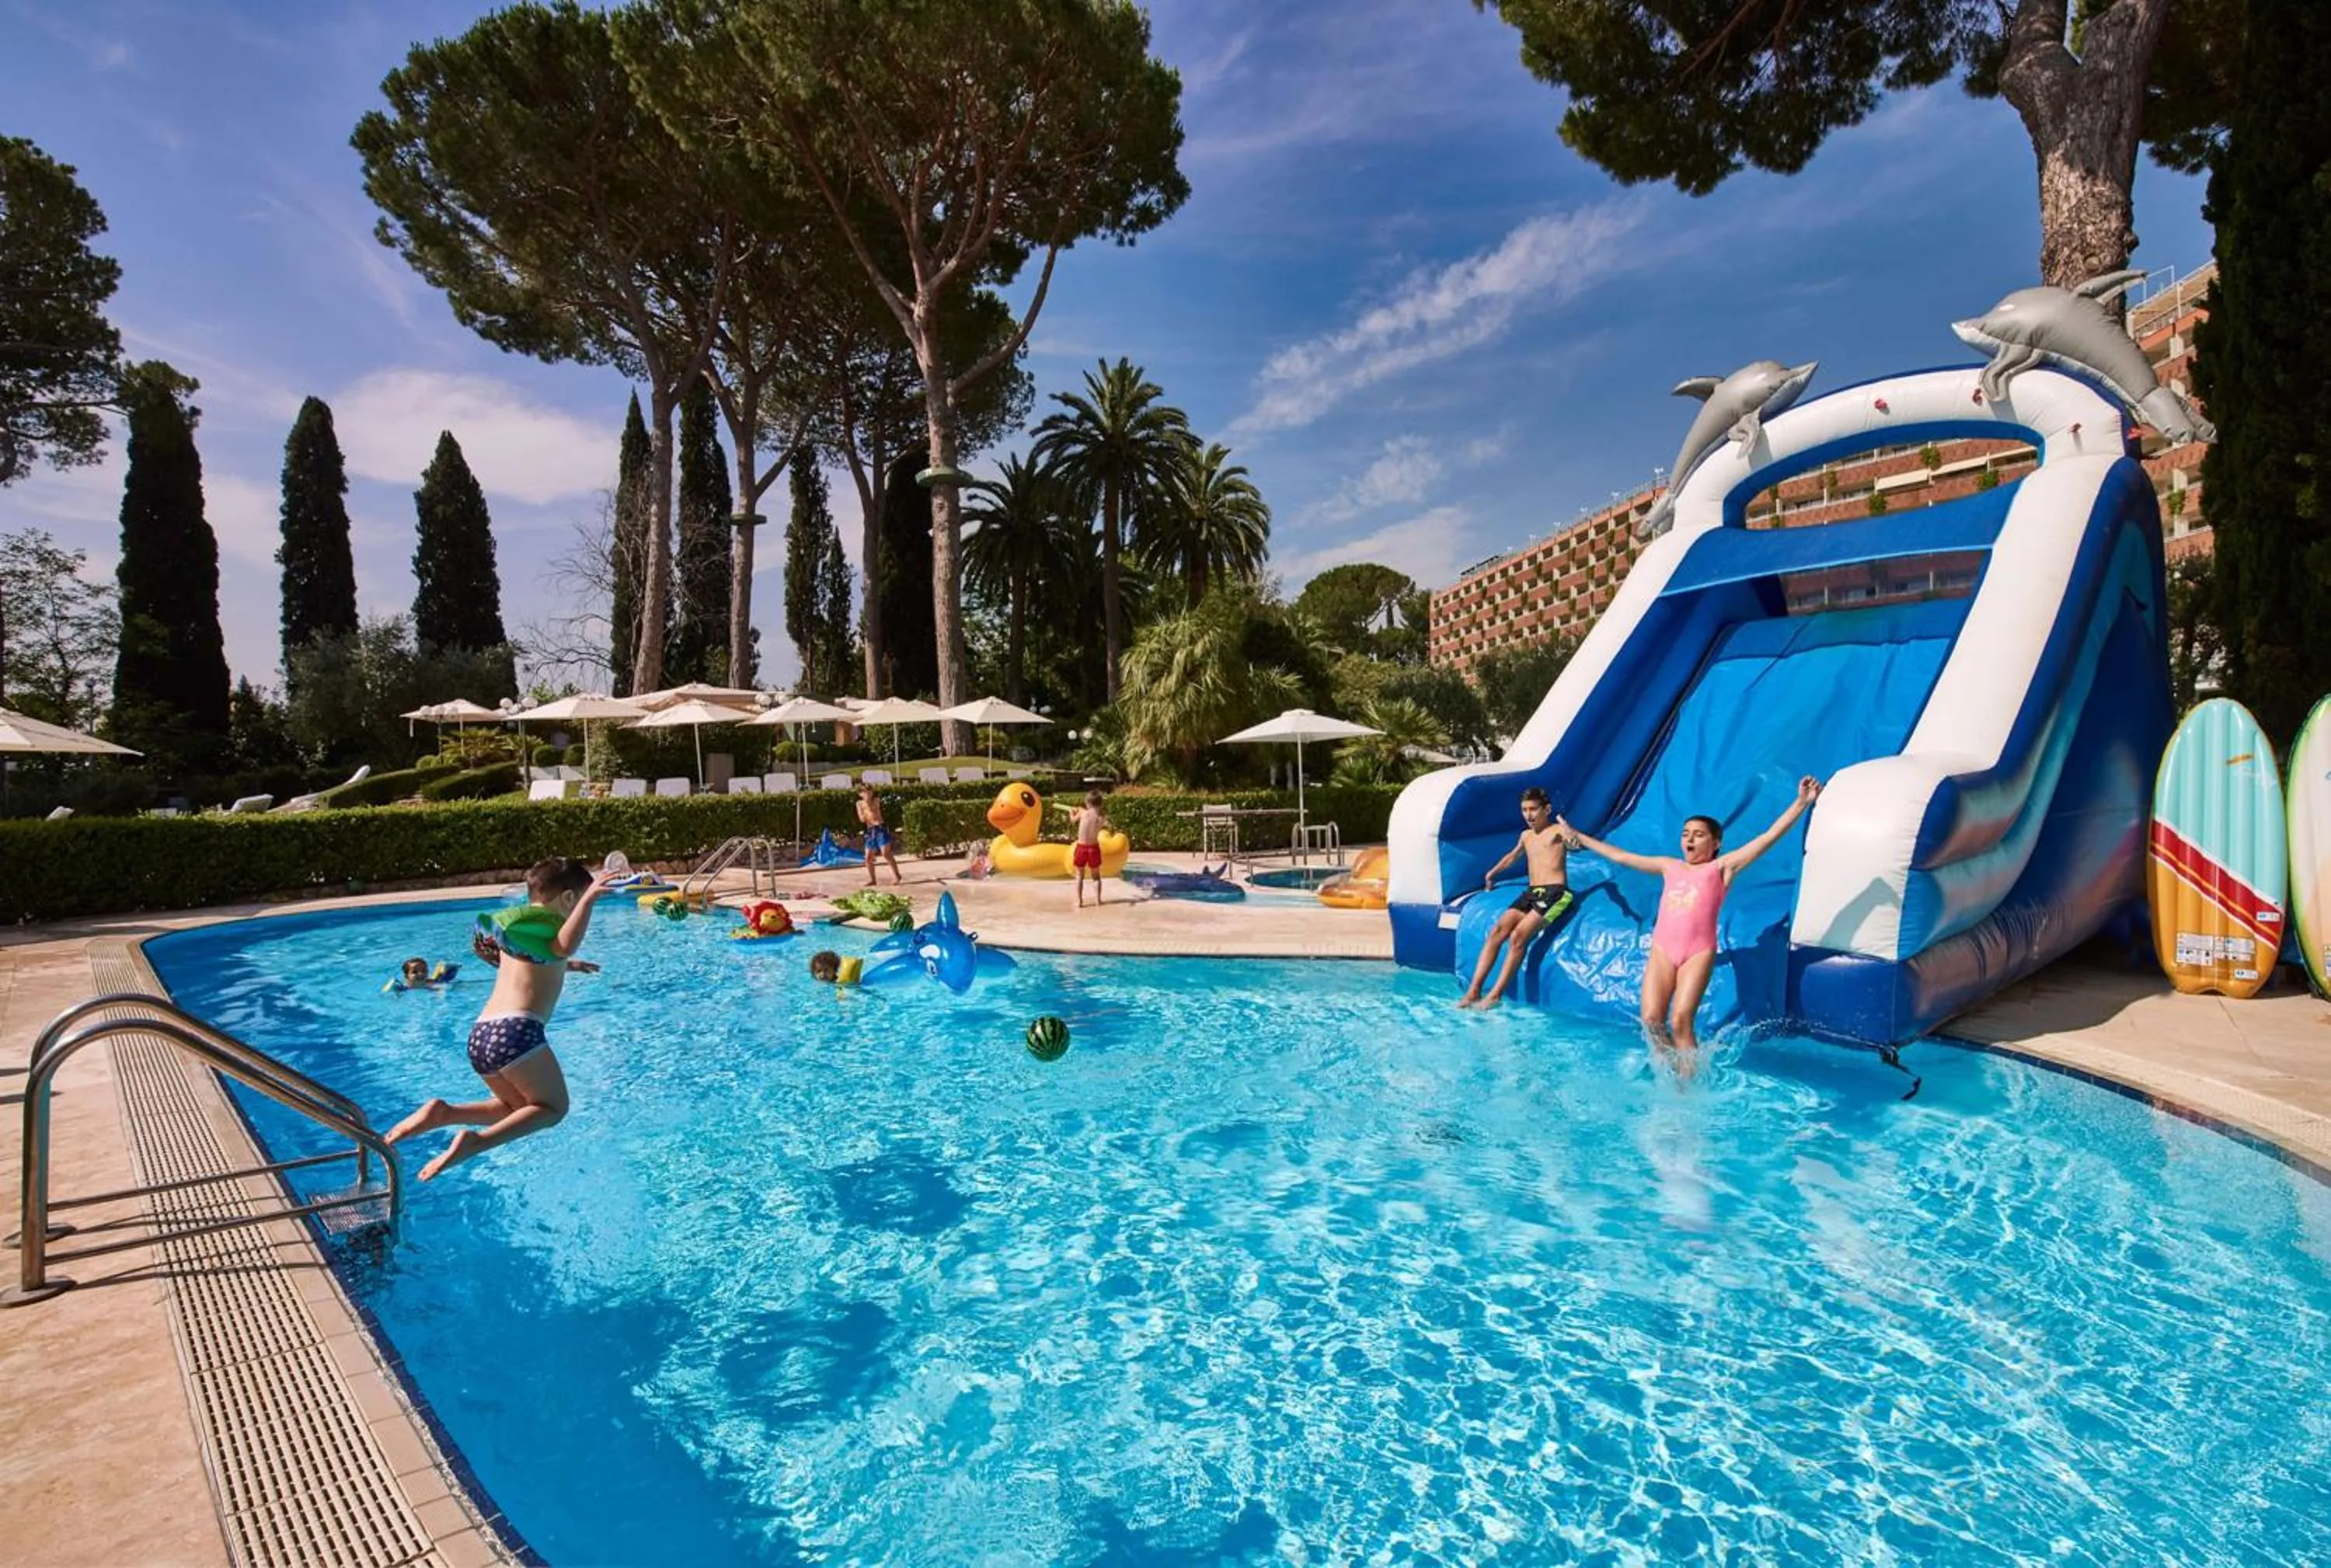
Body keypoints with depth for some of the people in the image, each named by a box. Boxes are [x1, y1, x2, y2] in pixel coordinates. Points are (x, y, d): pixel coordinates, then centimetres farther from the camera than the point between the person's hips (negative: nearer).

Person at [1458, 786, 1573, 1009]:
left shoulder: (1557, 832, 0)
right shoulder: (1526, 836, 21)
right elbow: (1512, 856, 40)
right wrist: (1491, 874, 50)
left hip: (1554, 893, -6)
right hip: (1531, 892, 7)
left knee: (1518, 935, -25)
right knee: (1497, 930, -14)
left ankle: (1496, 995, -20)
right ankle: (1473, 991, -17)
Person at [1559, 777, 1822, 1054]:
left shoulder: (1721, 867, 10)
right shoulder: (1669, 866, 20)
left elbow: (1769, 837, 4)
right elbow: (1621, 857, 25)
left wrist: (1801, 803, -3)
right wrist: (1579, 837, 28)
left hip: (1698, 953, -4)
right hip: (1661, 950, 4)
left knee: (1680, 1021, -13)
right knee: (1651, 1020, -5)